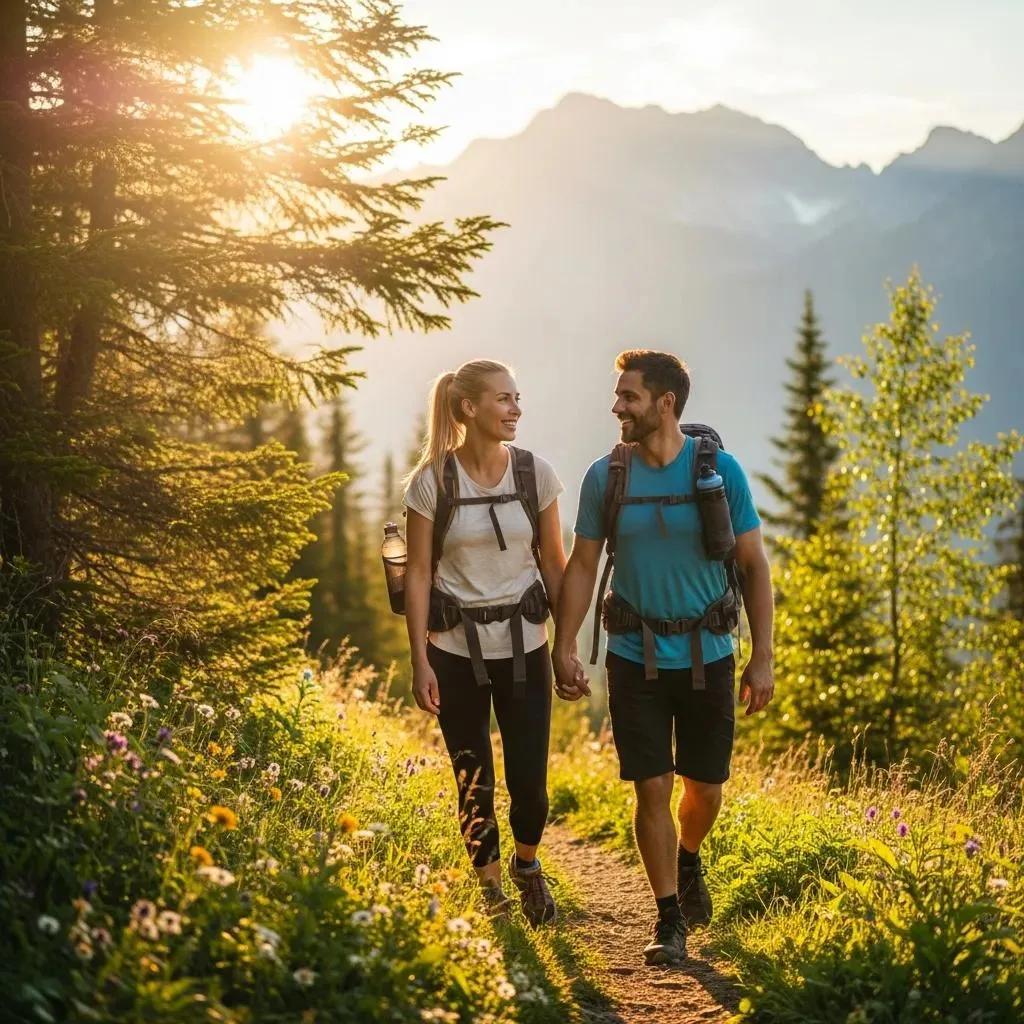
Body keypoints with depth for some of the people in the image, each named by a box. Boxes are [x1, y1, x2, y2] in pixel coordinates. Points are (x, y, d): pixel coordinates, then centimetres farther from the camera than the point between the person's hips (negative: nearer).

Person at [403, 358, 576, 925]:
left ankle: (526, 863, 28)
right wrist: (419, 661, -8)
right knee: (473, 781, 5)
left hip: (524, 646, 1)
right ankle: (489, 884, 27)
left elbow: (553, 564, 6)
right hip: (456, 649, -1)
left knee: (530, 780, -2)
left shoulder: (535, 474, 0)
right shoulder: (431, 481, -7)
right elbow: (418, 573, -4)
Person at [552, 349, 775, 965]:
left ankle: (689, 859, 42)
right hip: (636, 658, 0)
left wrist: (763, 658, -7)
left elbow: (754, 565, -3)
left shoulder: (721, 469, -7)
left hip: (708, 656, 0)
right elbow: (583, 565, 5)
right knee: (652, 790, -1)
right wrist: (564, 648, -3)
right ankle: (670, 920, 13)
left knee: (706, 787, 10)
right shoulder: (605, 476, -3)